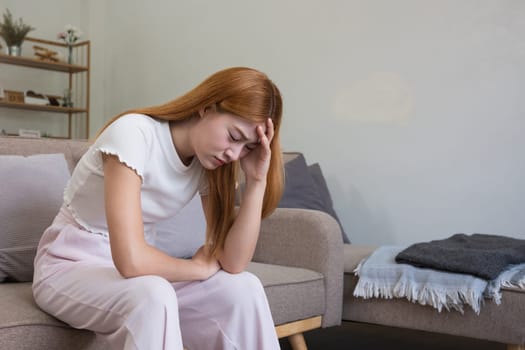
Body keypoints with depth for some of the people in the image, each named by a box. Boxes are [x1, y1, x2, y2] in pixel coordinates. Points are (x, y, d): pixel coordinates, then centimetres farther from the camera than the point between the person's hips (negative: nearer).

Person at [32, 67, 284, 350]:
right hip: (69, 266, -6)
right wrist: (199, 267, -18)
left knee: (243, 289, -17)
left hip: (132, 267, 6)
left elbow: (233, 262, -15)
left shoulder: (209, 160, -7)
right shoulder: (134, 133, -28)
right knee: (152, 296, -37)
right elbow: (131, 259, -37)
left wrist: (256, 180, -23)